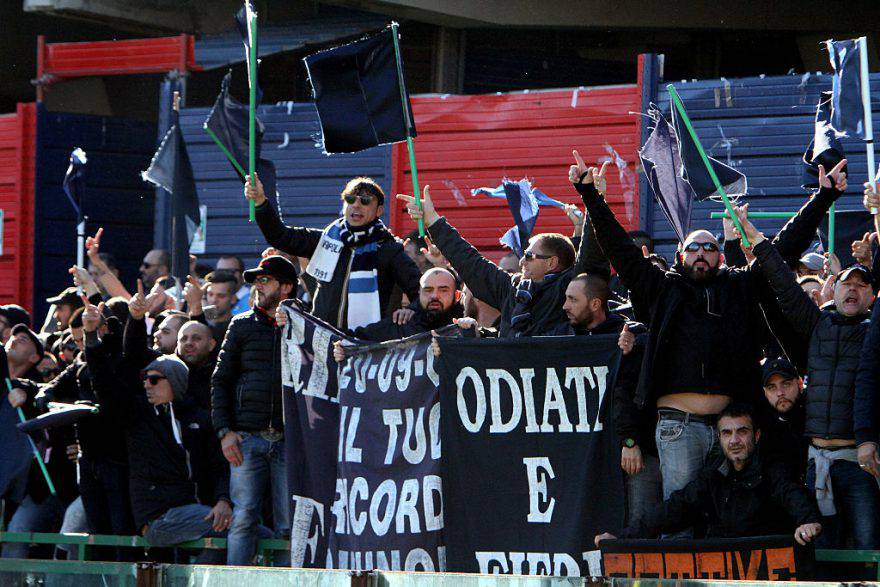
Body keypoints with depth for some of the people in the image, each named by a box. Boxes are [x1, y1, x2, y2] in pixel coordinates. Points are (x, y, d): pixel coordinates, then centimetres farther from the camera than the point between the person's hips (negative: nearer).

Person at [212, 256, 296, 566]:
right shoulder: (241, 325, 12)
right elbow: (220, 381, 11)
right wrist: (224, 431, 0)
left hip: (289, 439, 0)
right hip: (247, 437, 1)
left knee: (290, 524, -2)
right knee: (243, 518, -3)